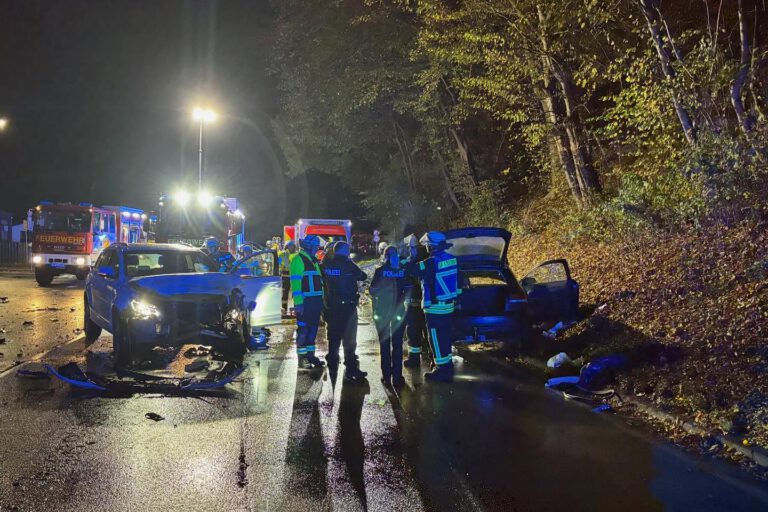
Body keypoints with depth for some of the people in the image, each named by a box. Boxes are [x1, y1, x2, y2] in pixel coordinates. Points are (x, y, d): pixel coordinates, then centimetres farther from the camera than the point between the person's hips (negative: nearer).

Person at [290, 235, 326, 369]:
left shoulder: (313, 260, 19)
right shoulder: (298, 260, -9)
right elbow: (295, 282, -16)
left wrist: (321, 300, 16)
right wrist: (298, 302, -22)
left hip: (316, 301, 9)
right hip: (305, 301, -9)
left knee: (313, 328, 12)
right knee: (303, 329, -4)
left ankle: (310, 355, 20)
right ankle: (302, 358, 1)